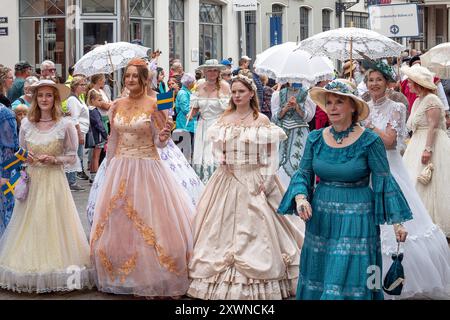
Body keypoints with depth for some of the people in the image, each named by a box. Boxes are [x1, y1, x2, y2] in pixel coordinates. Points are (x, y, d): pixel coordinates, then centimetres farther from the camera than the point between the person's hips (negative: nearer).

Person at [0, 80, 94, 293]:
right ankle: (30, 271, 14)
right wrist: (26, 158, -6)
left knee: (54, 223, -3)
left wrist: (54, 159, -14)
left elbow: (72, 156, 2)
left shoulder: (65, 125, -4)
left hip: (54, 181, -3)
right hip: (31, 180, 3)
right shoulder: (26, 124, 5)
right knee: (30, 224, 4)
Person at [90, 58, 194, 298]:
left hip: (147, 168, -5)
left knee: (150, 223, -4)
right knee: (116, 223, 8)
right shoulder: (117, 106, 7)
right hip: (120, 169, 5)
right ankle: (122, 276, 21)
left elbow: (159, 142, -4)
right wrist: (109, 169, 14)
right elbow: (112, 141, 14)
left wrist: (164, 136, -25)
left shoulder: (154, 105, -6)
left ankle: (156, 279, 6)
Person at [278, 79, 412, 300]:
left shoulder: (369, 141, -9)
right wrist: (300, 197, -14)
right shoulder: (315, 139, 3)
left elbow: (384, 181, -6)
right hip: (320, 221, 4)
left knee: (350, 284, -4)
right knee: (317, 282, 11)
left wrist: (397, 222, -7)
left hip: (357, 221, -4)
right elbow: (303, 173, 7)